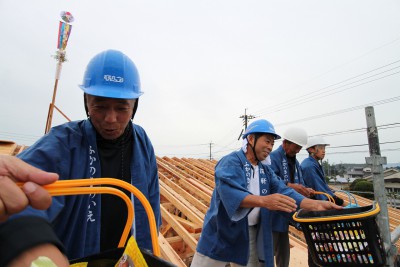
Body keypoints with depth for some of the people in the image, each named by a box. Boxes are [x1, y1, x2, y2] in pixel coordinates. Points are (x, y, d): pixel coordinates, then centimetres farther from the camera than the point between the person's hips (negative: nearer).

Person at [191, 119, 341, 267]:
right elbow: (229, 192, -31)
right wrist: (263, 201, -45)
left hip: (252, 235, 6)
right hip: (220, 234, -6)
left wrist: (316, 204, -18)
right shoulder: (230, 162, -16)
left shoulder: (266, 171, 8)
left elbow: (284, 192, -3)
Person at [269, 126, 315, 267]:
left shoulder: (295, 162, 13)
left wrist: (306, 190, -8)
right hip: (272, 215, -9)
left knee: (283, 252, 24)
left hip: (284, 215, 9)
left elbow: (299, 183, 12)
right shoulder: (273, 158, -16)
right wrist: (290, 186, -40)